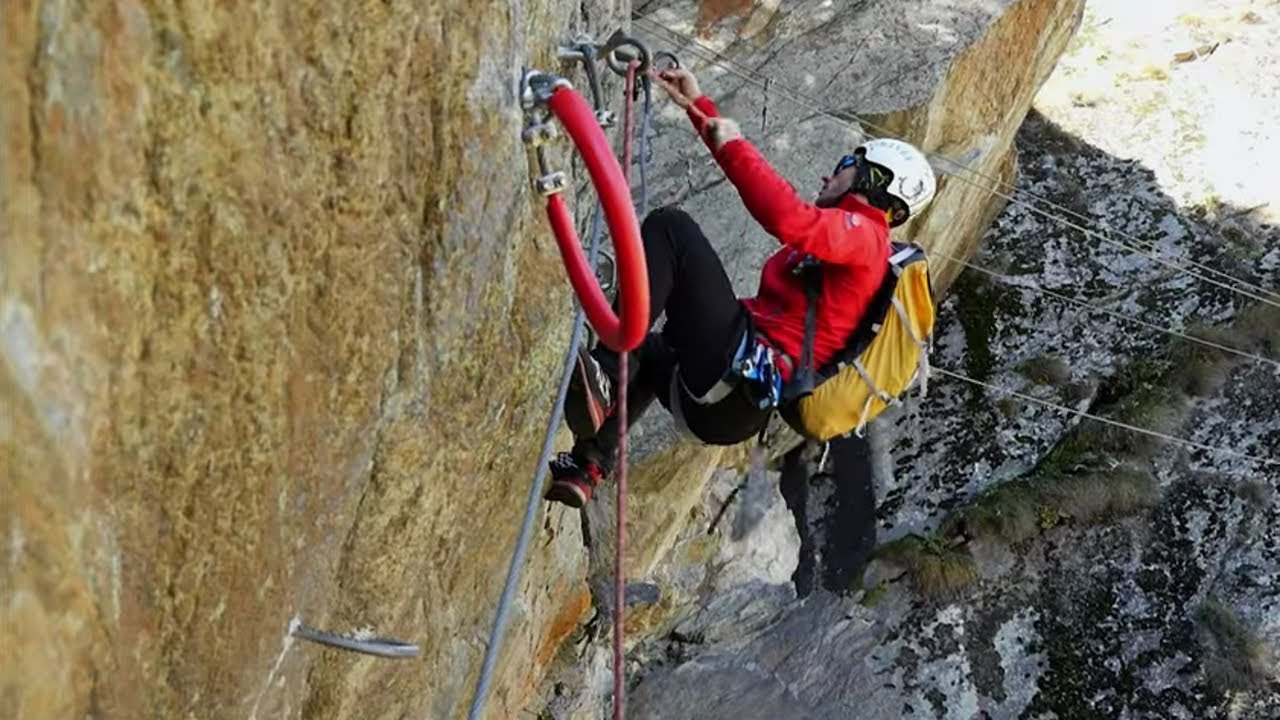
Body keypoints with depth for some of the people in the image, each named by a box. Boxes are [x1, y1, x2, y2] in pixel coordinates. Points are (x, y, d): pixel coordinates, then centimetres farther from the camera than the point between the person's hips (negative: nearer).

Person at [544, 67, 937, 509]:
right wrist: (698, 107, 31)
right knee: (649, 351, 41)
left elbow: (788, 220, -23)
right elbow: (767, 187, 32)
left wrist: (732, 147, -12)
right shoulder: (839, 236, 29)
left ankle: (603, 375, -24)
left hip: (738, 374, -10)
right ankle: (588, 466, 18)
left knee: (671, 226, -14)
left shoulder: (860, 231, -1)